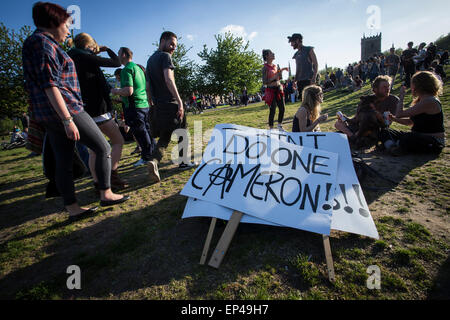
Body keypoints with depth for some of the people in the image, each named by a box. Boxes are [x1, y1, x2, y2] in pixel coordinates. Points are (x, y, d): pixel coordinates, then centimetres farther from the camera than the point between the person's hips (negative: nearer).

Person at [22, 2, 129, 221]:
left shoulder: (34, 43, 21)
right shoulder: (44, 42, -10)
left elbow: (35, 84, 22)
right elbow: (50, 85, -19)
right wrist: (68, 120, -23)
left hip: (48, 115, 10)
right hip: (64, 110, -10)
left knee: (63, 161, 9)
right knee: (103, 148, 0)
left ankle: (72, 208, 16)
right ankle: (106, 194, 8)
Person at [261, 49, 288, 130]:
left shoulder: (275, 66, 13)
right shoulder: (265, 67, -9)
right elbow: (264, 82, -14)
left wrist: (281, 71, 9)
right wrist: (274, 78, -20)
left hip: (279, 89, 7)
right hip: (271, 90, -7)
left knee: (282, 108, 7)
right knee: (273, 110, -7)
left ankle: (280, 126, 23)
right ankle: (271, 128, 5)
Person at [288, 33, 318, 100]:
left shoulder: (309, 50, 3)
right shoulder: (296, 54, 19)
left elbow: (316, 64, -3)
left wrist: (314, 78, -15)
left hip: (308, 80, -6)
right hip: (300, 81, 6)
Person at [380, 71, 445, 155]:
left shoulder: (430, 101, -18)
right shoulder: (420, 100, 14)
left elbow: (399, 114, -20)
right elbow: (410, 122, 19)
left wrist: (401, 97, -5)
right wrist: (394, 119, 6)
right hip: (418, 137, 10)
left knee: (405, 140, -41)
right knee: (385, 132, -1)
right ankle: (392, 146, -29)